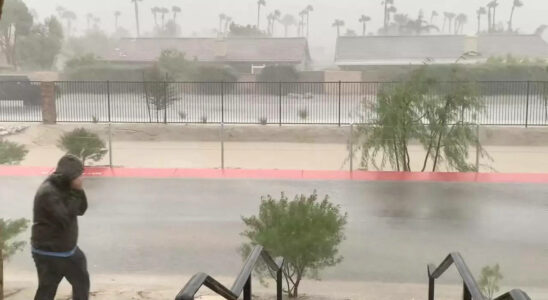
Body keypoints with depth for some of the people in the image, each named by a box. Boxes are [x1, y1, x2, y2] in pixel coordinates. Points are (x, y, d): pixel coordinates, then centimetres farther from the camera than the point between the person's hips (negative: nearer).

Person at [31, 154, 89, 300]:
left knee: (82, 282, 20)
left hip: (68, 250, 9)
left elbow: (81, 210, 8)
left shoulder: (64, 188, 5)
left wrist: (79, 191, -9)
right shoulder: (48, 193, -25)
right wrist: (76, 193, -25)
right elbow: (66, 219, -30)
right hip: (49, 254, -9)